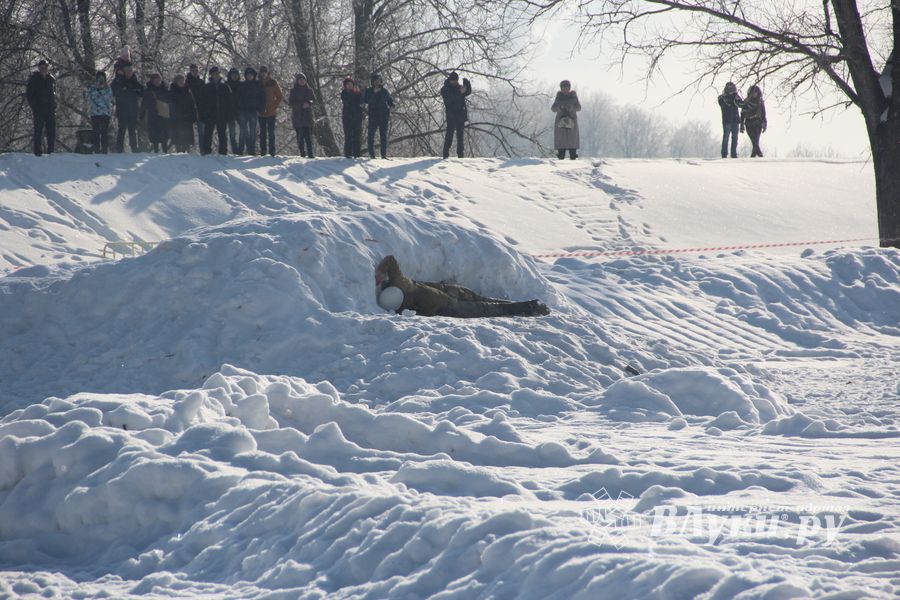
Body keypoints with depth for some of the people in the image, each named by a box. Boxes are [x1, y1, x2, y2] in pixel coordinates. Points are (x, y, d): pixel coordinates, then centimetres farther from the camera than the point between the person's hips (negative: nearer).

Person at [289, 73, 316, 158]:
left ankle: (310, 153, -9)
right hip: (297, 117, -1)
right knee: (300, 136, -3)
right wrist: (301, 105, -14)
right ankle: (302, 153, 4)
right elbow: (290, 102, -2)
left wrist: (309, 103, -11)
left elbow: (314, 100, 11)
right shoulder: (293, 91, 4)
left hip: (308, 115, 1)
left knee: (308, 136, -7)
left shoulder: (309, 90, 10)